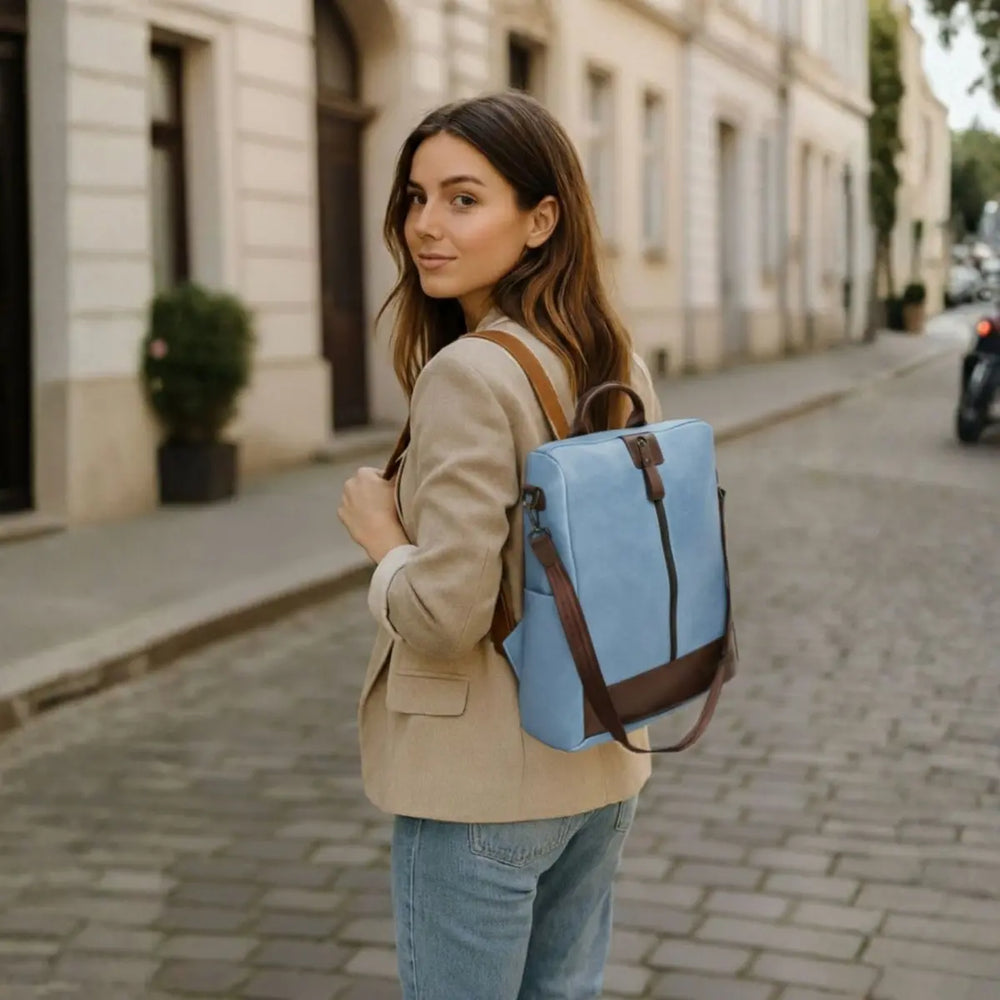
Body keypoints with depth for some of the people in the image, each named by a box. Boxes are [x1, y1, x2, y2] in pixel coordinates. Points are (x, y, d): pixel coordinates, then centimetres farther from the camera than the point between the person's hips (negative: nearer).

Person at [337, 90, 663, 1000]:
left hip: (483, 783, -8)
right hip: (603, 766, 8)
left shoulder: (469, 374, -21)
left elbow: (445, 614, -24)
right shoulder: (622, 367, 4)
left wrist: (379, 532, -8)